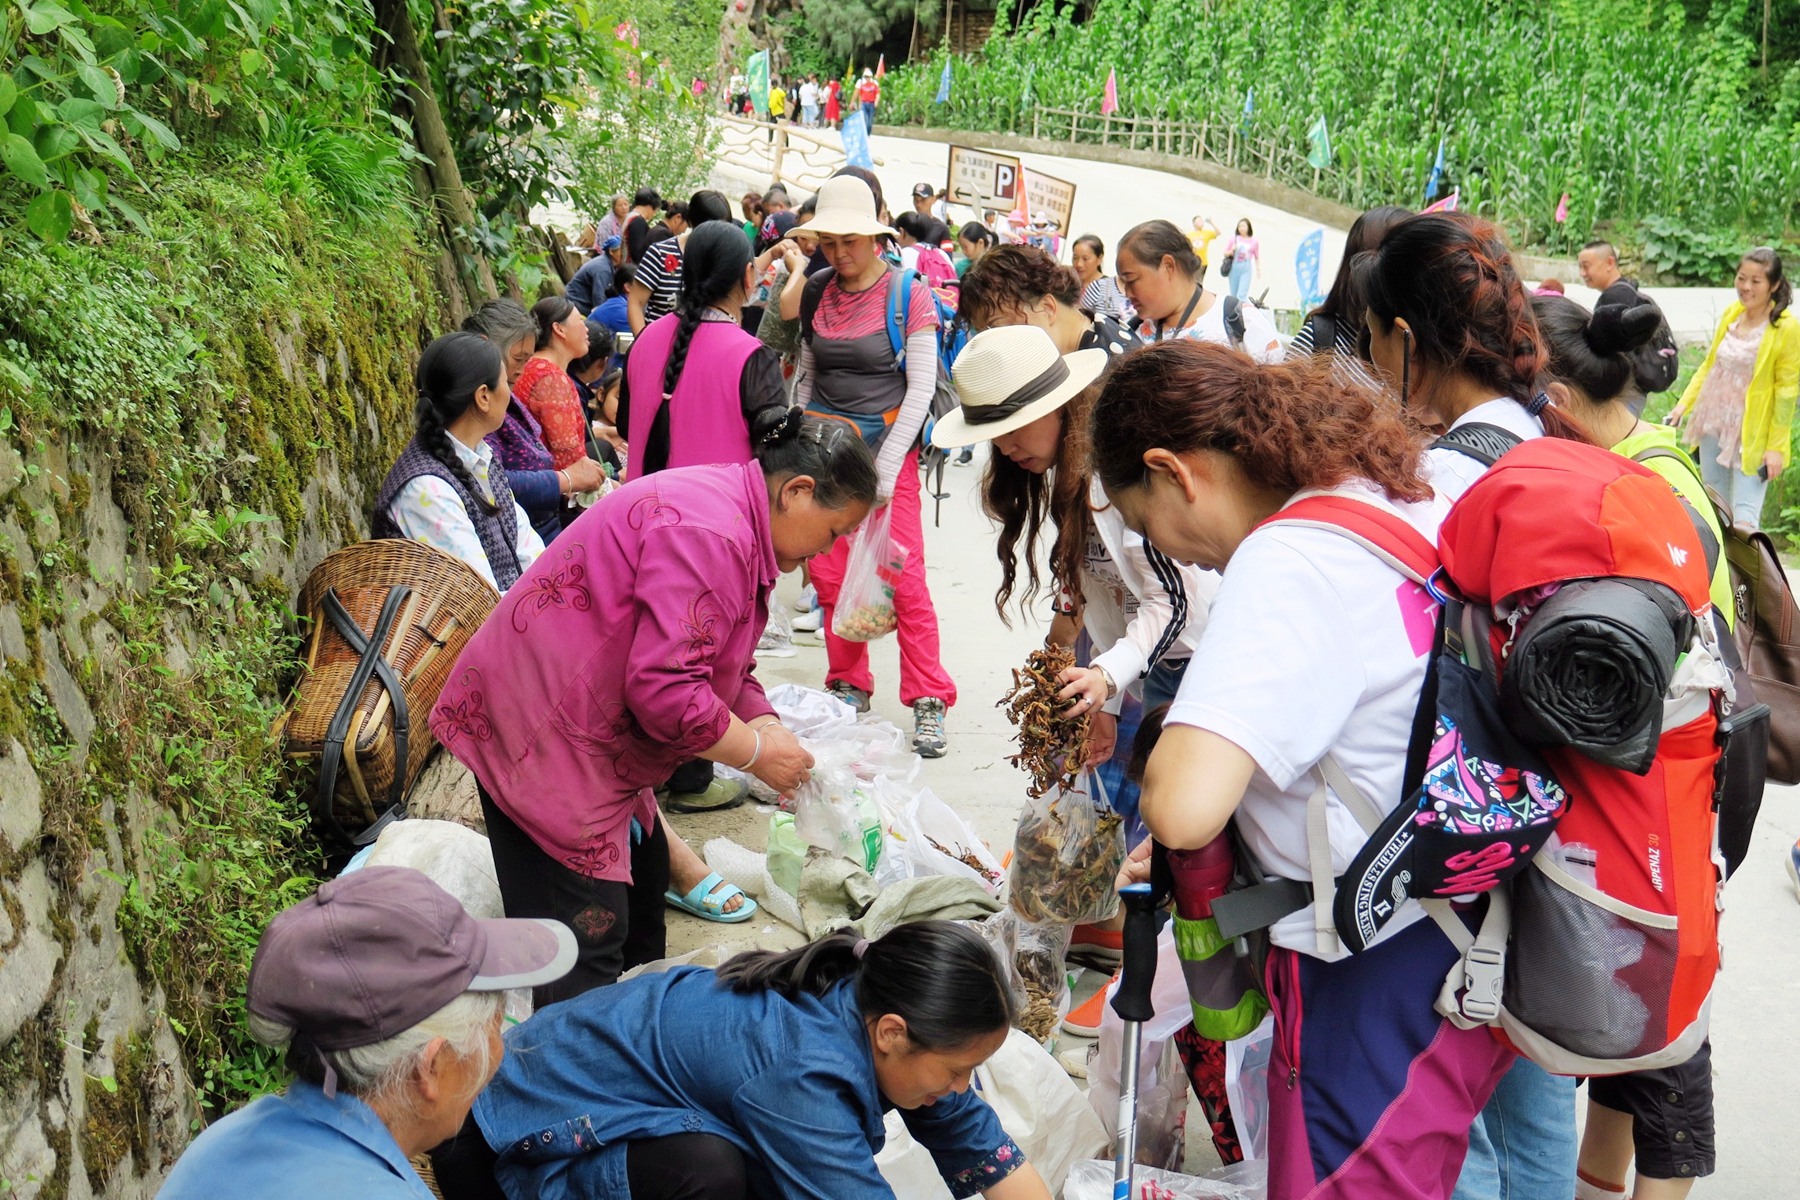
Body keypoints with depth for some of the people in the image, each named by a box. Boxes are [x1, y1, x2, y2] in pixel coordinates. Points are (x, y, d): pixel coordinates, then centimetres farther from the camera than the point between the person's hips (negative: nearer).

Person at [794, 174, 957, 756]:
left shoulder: (908, 294, -6)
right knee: (828, 573, 4)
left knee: (903, 575, -9)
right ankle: (850, 685, 18)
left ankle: (929, 701, -1)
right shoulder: (817, 292, 8)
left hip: (887, 442, -5)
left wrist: (884, 468, -12)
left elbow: (921, 387, -8)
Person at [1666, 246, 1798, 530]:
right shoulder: (1731, 314, 5)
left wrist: (1776, 446, -13)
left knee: (1744, 517, -10)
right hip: (1713, 423, 6)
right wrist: (1685, 403, 6)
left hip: (1752, 434, -6)